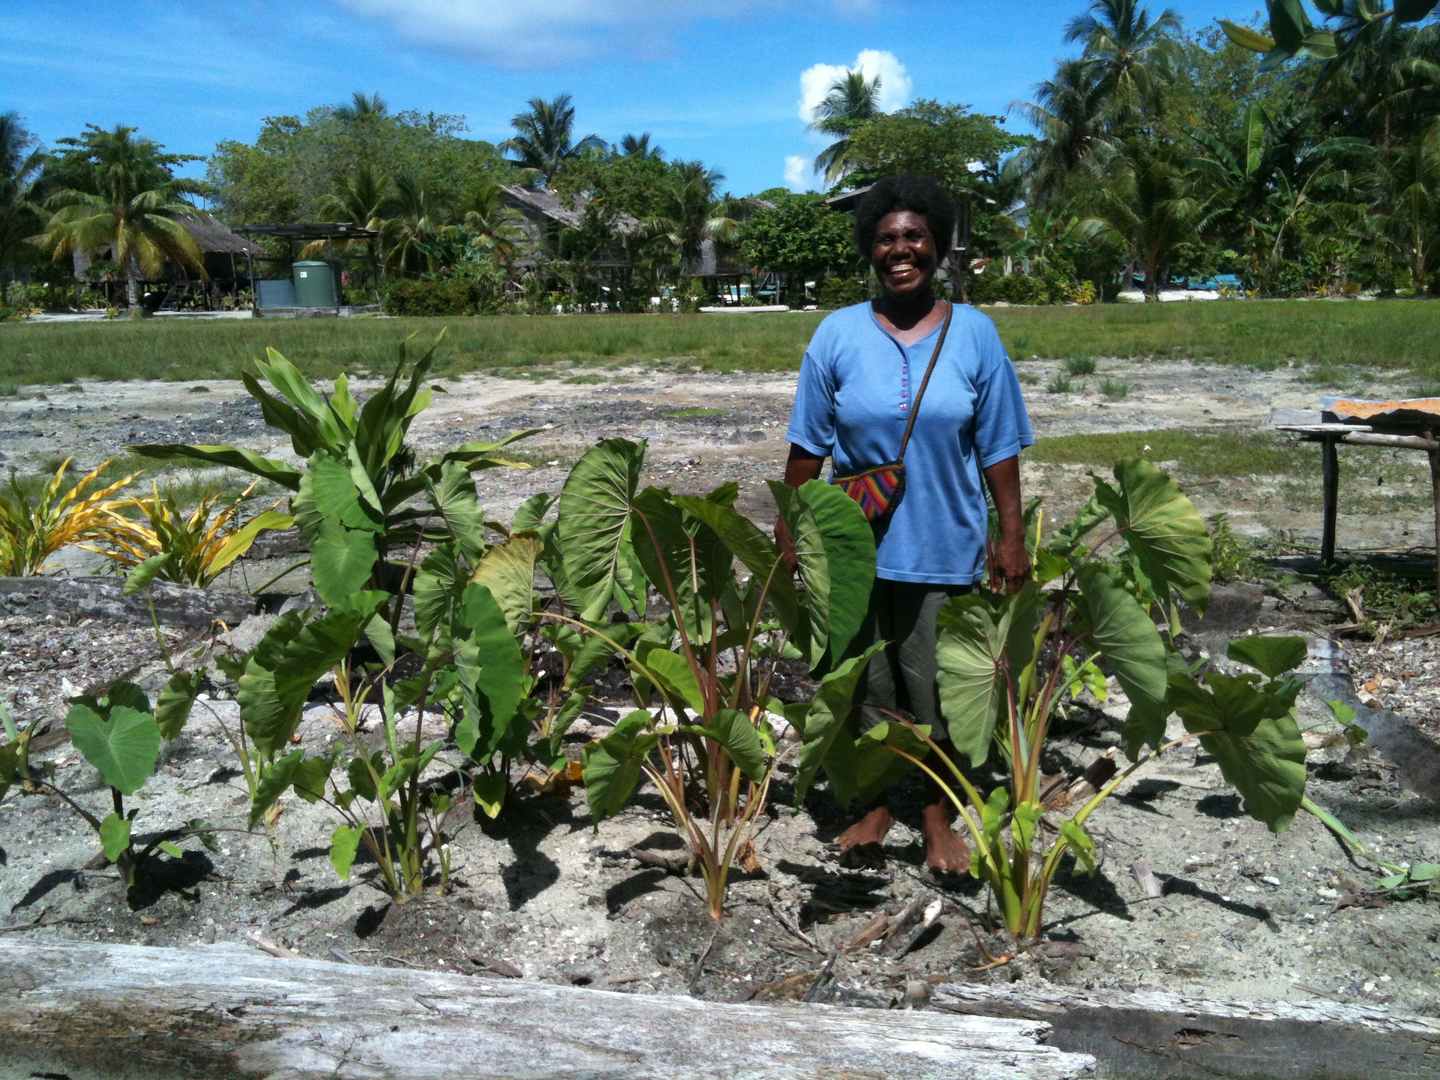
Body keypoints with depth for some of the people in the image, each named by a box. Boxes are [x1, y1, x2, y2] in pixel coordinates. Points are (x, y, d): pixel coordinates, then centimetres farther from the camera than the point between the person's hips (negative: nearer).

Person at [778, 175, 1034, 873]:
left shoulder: (974, 333, -1)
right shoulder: (838, 334, -1)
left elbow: (999, 448, 1)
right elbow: (808, 445, 2)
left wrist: (1011, 536, -1)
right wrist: (787, 528, 1)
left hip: (945, 548, 0)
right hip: (854, 546, 1)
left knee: (937, 687, 9)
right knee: (866, 682, 13)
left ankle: (937, 816, 29)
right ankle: (876, 803, 33)